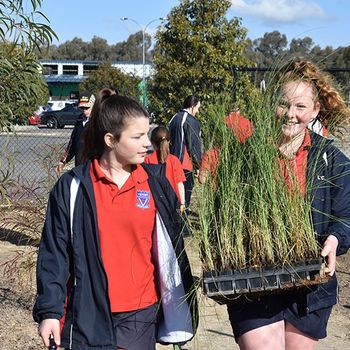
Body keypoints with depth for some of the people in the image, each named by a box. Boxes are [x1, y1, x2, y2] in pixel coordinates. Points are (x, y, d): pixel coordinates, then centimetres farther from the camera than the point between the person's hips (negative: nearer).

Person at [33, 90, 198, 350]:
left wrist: (181, 308, 8)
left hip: (140, 312, 1)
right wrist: (49, 310, -4)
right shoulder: (73, 187, -5)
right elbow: (54, 252, -2)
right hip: (88, 314, -1)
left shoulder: (156, 185, 1)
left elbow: (172, 248, 6)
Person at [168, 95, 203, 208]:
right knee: (187, 186, -3)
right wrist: (198, 165, -4)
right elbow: (194, 145, -10)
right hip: (185, 161, -8)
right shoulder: (191, 121, -9)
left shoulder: (174, 118, 15)